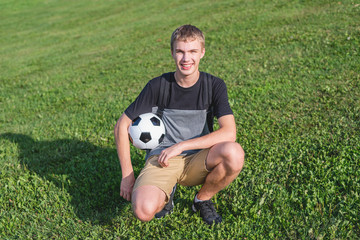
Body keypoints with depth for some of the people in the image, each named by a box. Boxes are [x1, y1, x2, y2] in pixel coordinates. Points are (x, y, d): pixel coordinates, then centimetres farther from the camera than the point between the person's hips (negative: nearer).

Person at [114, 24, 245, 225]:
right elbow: (122, 125, -1)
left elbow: (229, 133, -18)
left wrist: (180, 146, -22)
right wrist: (127, 174, -4)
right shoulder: (158, 86, -7)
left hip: (197, 160, 2)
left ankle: (203, 199, -1)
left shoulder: (214, 85, -5)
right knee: (144, 210, -31)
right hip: (162, 157, -1)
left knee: (234, 153, -32)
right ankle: (165, 193, 8)